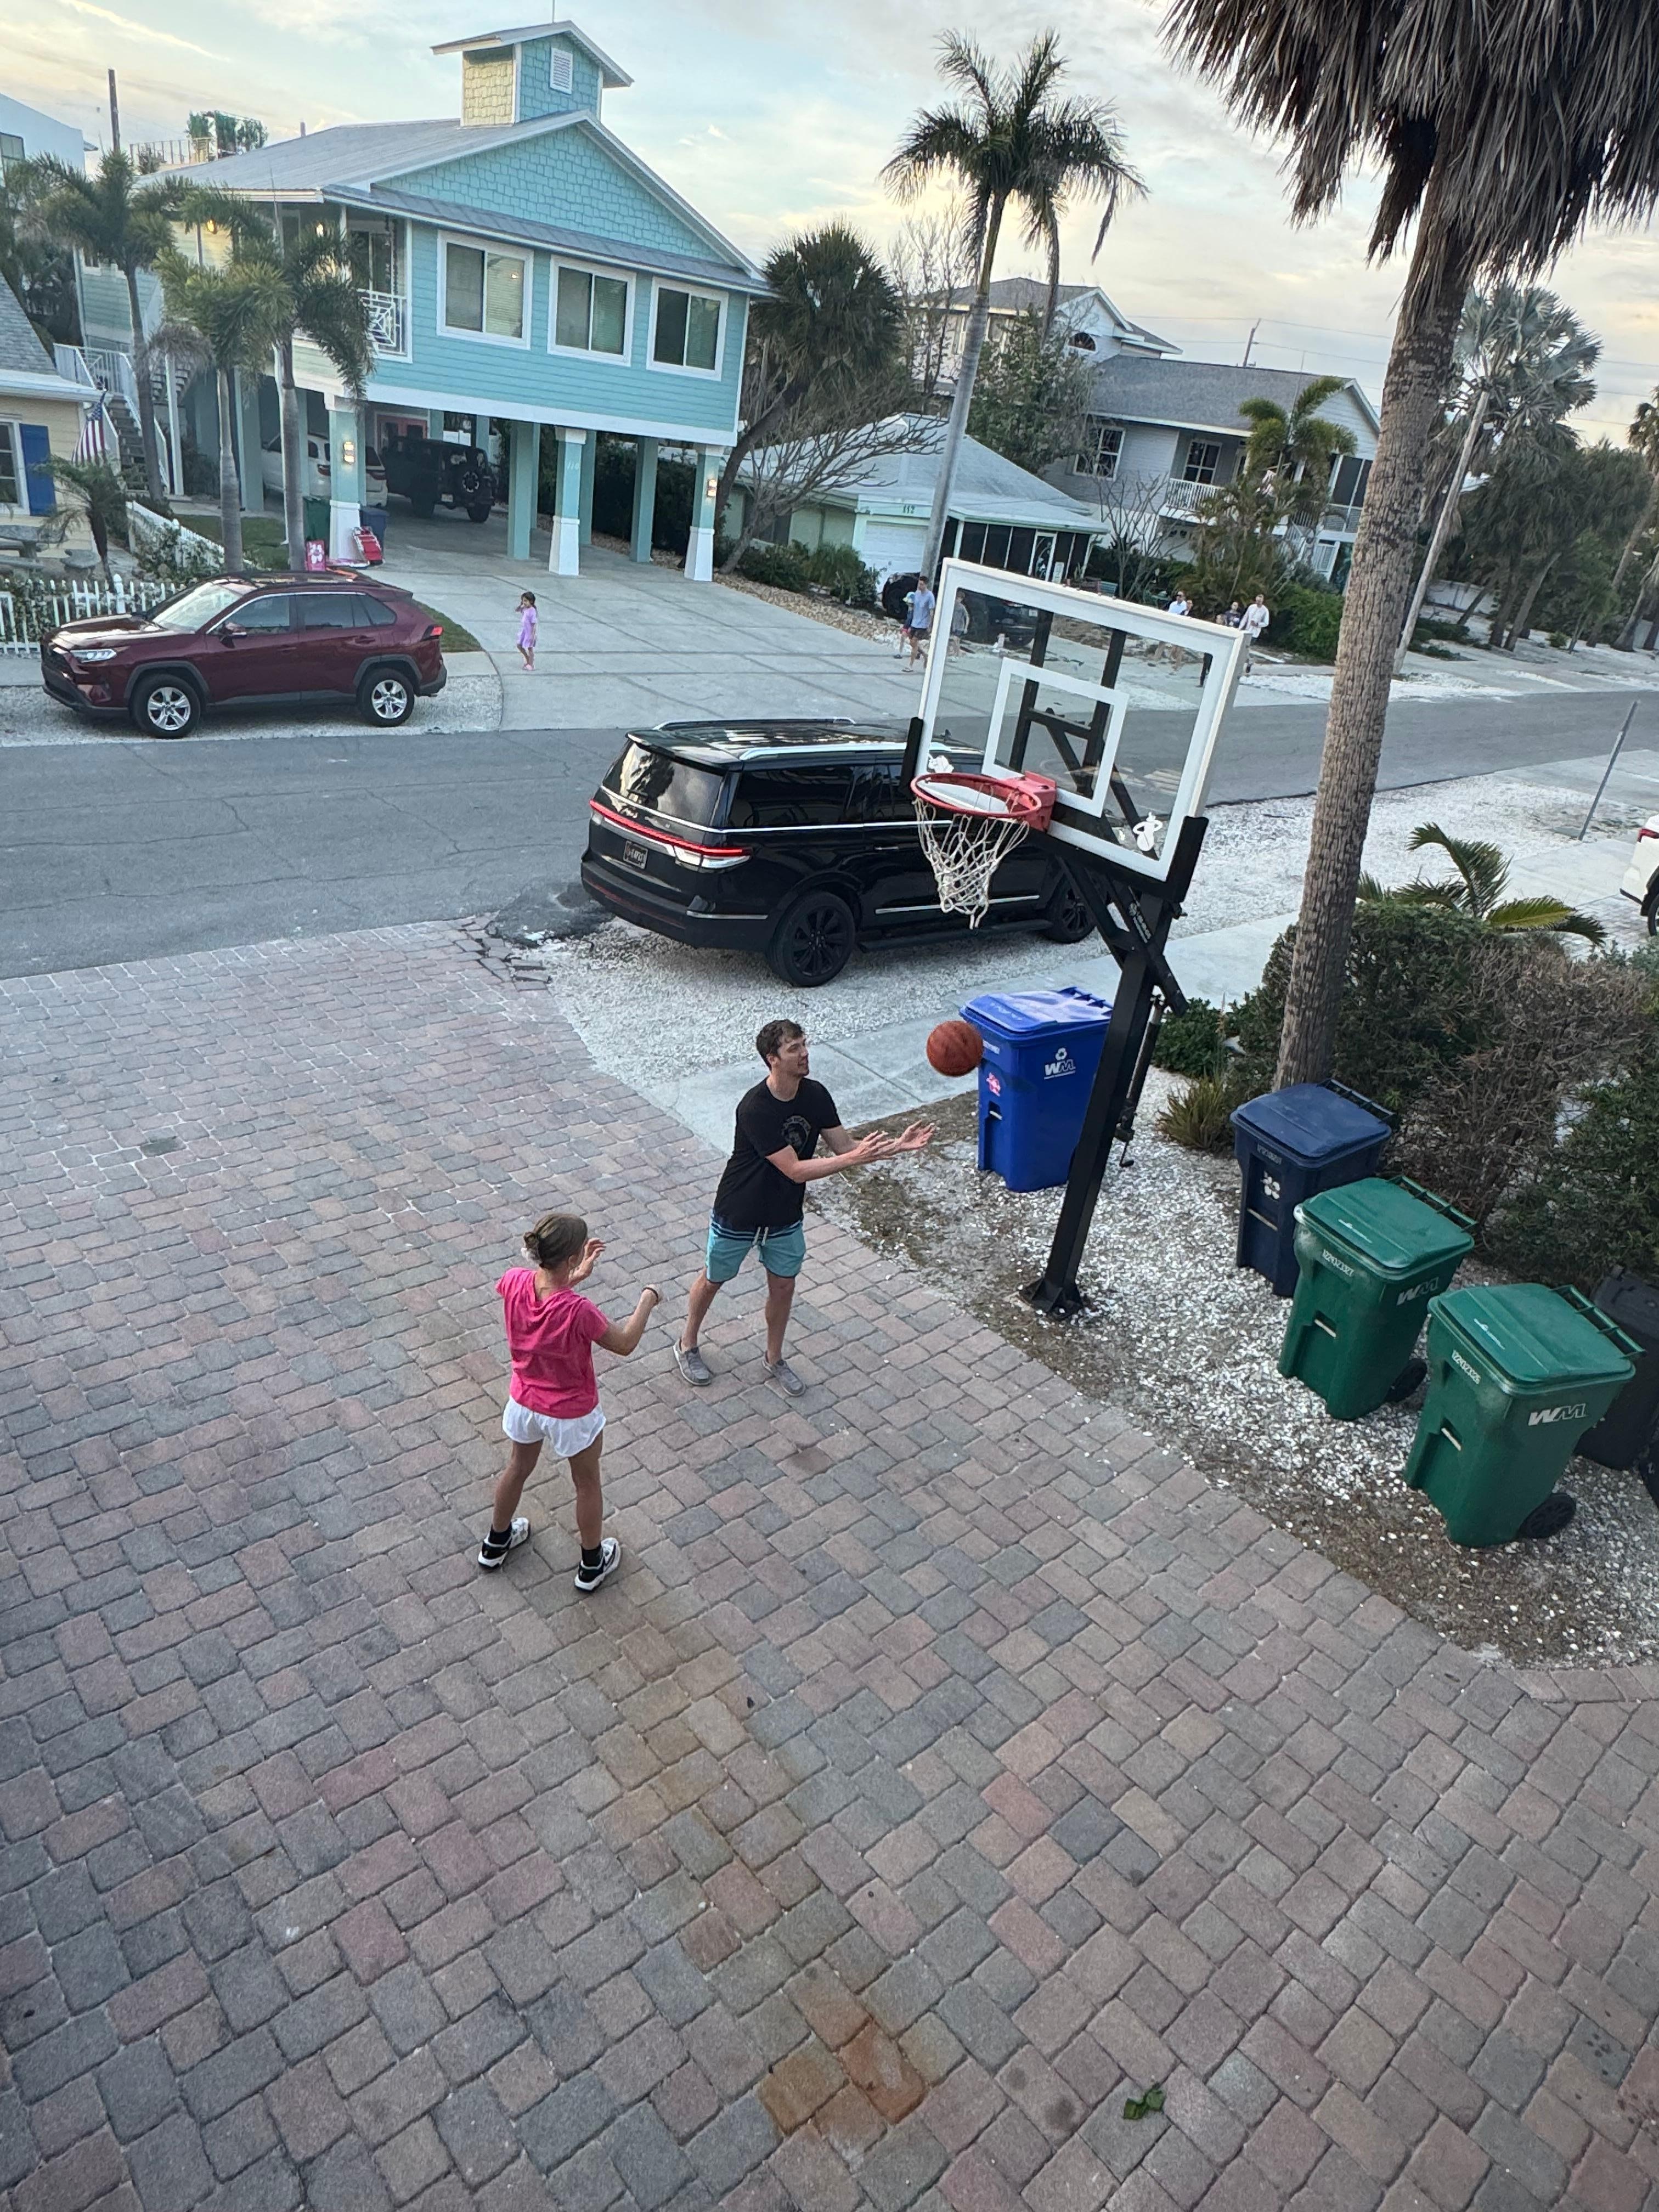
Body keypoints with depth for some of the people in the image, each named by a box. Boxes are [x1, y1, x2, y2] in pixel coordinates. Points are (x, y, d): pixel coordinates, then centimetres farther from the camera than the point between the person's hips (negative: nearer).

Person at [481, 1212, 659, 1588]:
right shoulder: (579, 1311, -37)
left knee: (518, 1469, 31)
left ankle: (496, 1544, 55)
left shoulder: (513, 1282, -23)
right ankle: (592, 1565, 42)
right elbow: (624, 1344, -19)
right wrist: (647, 1301, -6)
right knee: (587, 1484, 22)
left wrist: (576, 1276, -3)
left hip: (524, 1403, 5)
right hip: (573, 1415, -5)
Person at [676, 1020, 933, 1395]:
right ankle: (687, 1346, 42)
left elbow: (844, 1146, -8)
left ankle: (775, 1360, 40)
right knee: (713, 1280, 17)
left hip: (785, 1216, 5)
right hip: (738, 1215, -5)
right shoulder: (755, 1108, -33)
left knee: (783, 1286, 17)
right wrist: (854, 1158, -40)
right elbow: (796, 1170, -34)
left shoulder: (815, 1095, -13)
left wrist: (897, 1146, -23)